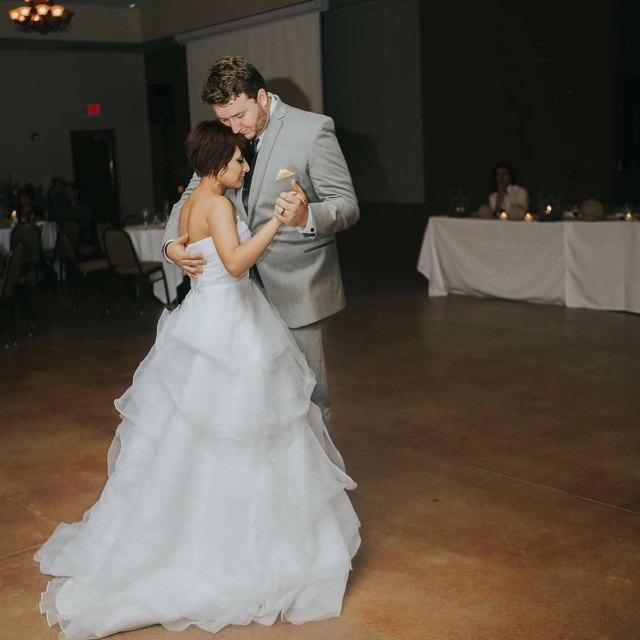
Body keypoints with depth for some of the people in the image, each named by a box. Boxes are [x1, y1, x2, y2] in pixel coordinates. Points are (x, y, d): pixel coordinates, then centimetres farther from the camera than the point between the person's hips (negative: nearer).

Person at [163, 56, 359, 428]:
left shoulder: (312, 130, -12)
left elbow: (348, 205, -14)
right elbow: (193, 196, 11)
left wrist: (307, 216, -37)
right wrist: (172, 243, -10)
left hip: (297, 286, -5)